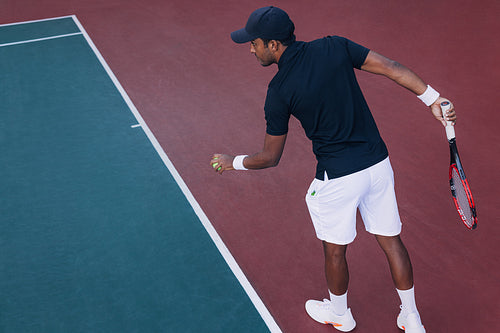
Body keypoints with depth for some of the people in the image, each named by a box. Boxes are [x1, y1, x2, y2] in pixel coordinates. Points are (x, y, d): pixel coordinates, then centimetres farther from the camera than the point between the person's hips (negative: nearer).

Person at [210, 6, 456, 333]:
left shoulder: (279, 91, -14)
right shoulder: (335, 46, -3)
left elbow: (271, 157, -5)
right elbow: (393, 68, -5)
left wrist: (232, 162, 12)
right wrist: (434, 99, -1)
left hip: (338, 178, -5)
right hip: (378, 162, 5)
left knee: (335, 250, 19)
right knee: (391, 241, 19)